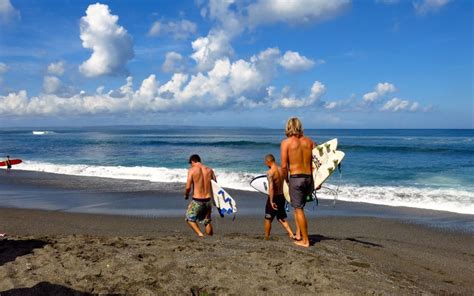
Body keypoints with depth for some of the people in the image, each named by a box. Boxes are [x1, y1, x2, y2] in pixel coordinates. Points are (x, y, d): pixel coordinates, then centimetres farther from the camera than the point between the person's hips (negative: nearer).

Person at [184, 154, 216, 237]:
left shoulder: (192, 170, -7)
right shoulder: (209, 170, 6)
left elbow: (188, 187, -11)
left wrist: (186, 195, 8)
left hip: (197, 201, -4)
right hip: (208, 200, 4)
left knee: (190, 219, 16)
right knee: (207, 221, 21)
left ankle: (200, 234, -2)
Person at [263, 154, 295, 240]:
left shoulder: (270, 172, -19)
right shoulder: (282, 170, 3)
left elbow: (271, 188, -28)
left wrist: (271, 201, -27)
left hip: (274, 198, -6)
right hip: (282, 197, 7)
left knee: (268, 219, 11)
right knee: (282, 218, 17)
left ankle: (266, 238, 22)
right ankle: (292, 235, 5)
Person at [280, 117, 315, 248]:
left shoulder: (286, 142, -4)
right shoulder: (309, 141, 7)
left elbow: (284, 166, -9)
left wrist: (286, 179, 7)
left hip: (296, 178, -5)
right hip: (309, 178, 5)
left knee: (299, 209, 5)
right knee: (299, 205, 24)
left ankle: (305, 241, 11)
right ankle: (299, 233, 25)